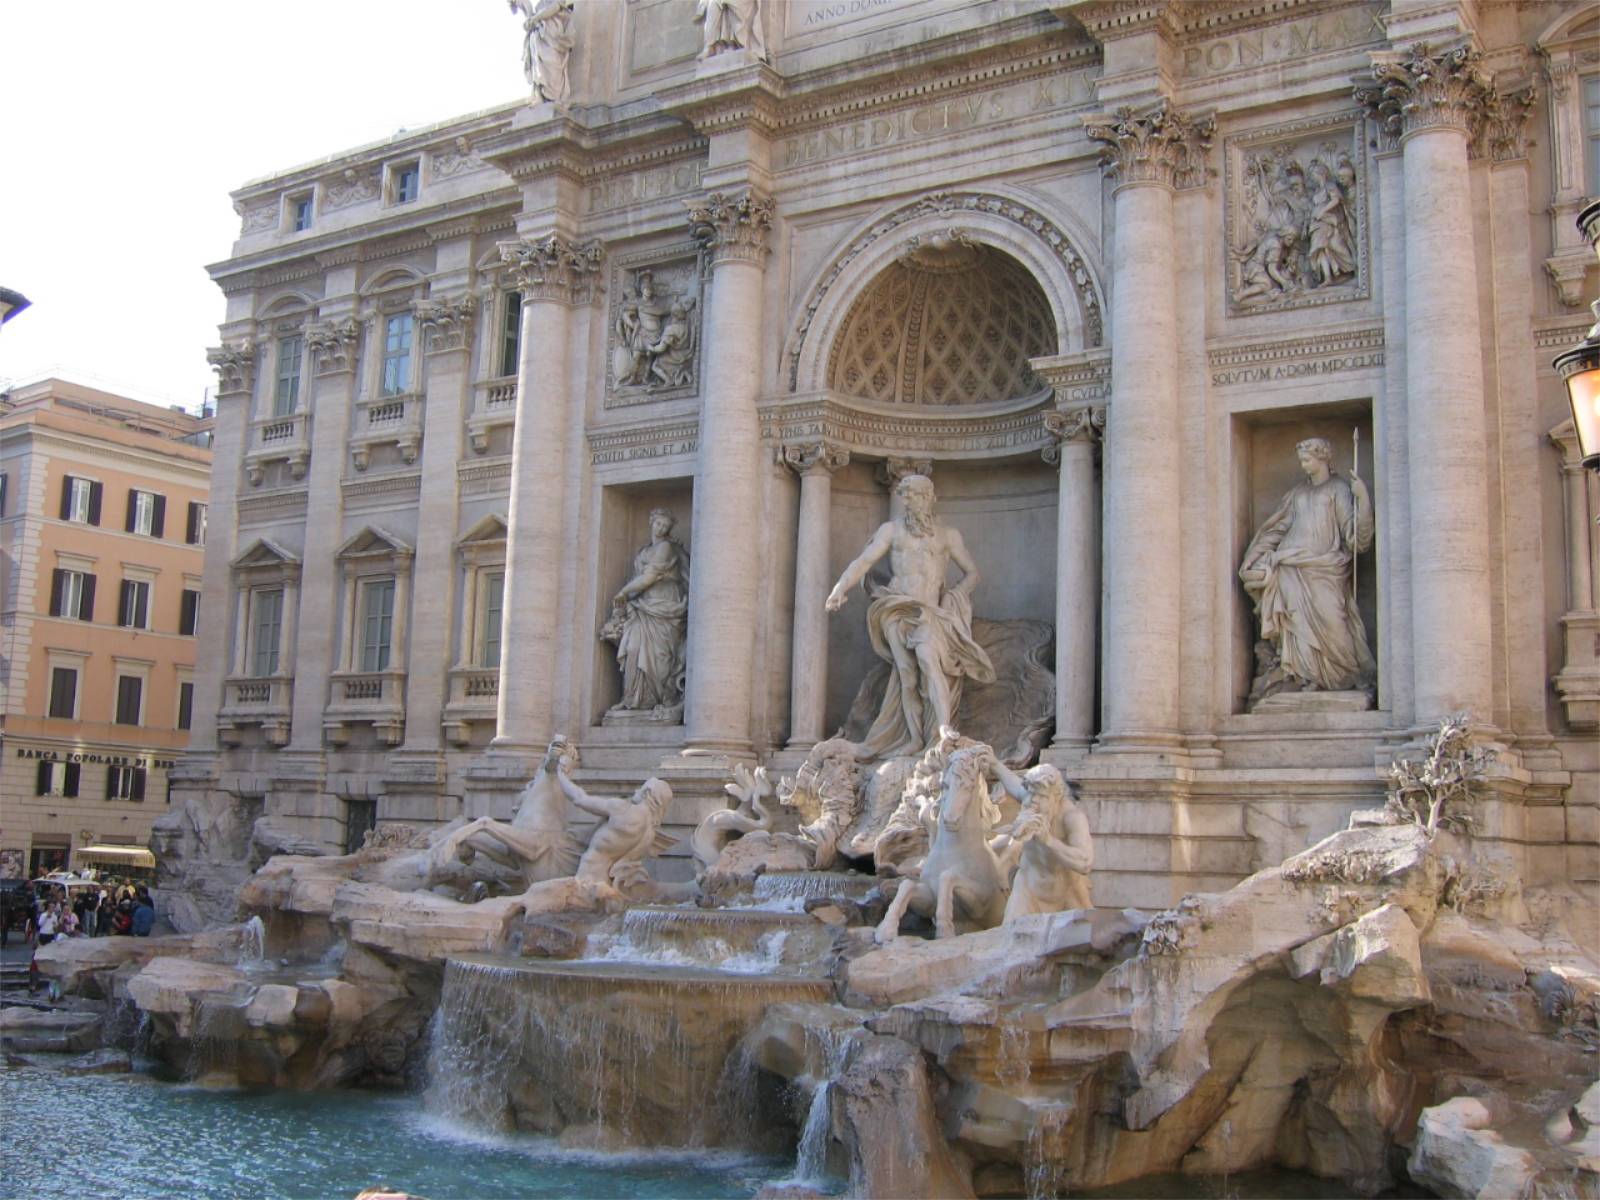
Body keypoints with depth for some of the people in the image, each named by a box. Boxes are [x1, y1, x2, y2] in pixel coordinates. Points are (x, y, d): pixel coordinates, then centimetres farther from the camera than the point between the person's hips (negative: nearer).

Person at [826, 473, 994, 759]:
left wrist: (954, 598, 3)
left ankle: (943, 734, -32)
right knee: (907, 673, -12)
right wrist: (840, 589, -14)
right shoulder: (891, 529, 14)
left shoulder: (948, 535, 17)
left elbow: (971, 573, 21)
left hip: (930, 611, -1)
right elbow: (864, 561, 2)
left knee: (928, 657, -27)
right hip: (897, 608, 1)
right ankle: (915, 741, -9)